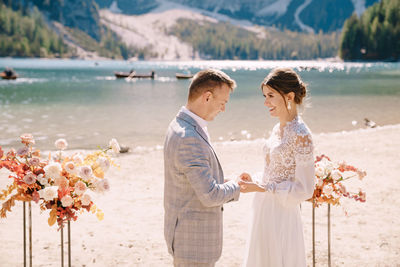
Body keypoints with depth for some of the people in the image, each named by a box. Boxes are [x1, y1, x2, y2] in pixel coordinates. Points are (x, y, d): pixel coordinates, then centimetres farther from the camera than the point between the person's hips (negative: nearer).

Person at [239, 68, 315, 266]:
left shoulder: (301, 135, -17)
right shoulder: (278, 129, 9)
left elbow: (304, 190, -17)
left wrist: (261, 188, -21)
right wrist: (255, 182, 3)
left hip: (282, 217, -8)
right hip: (263, 213, 8)